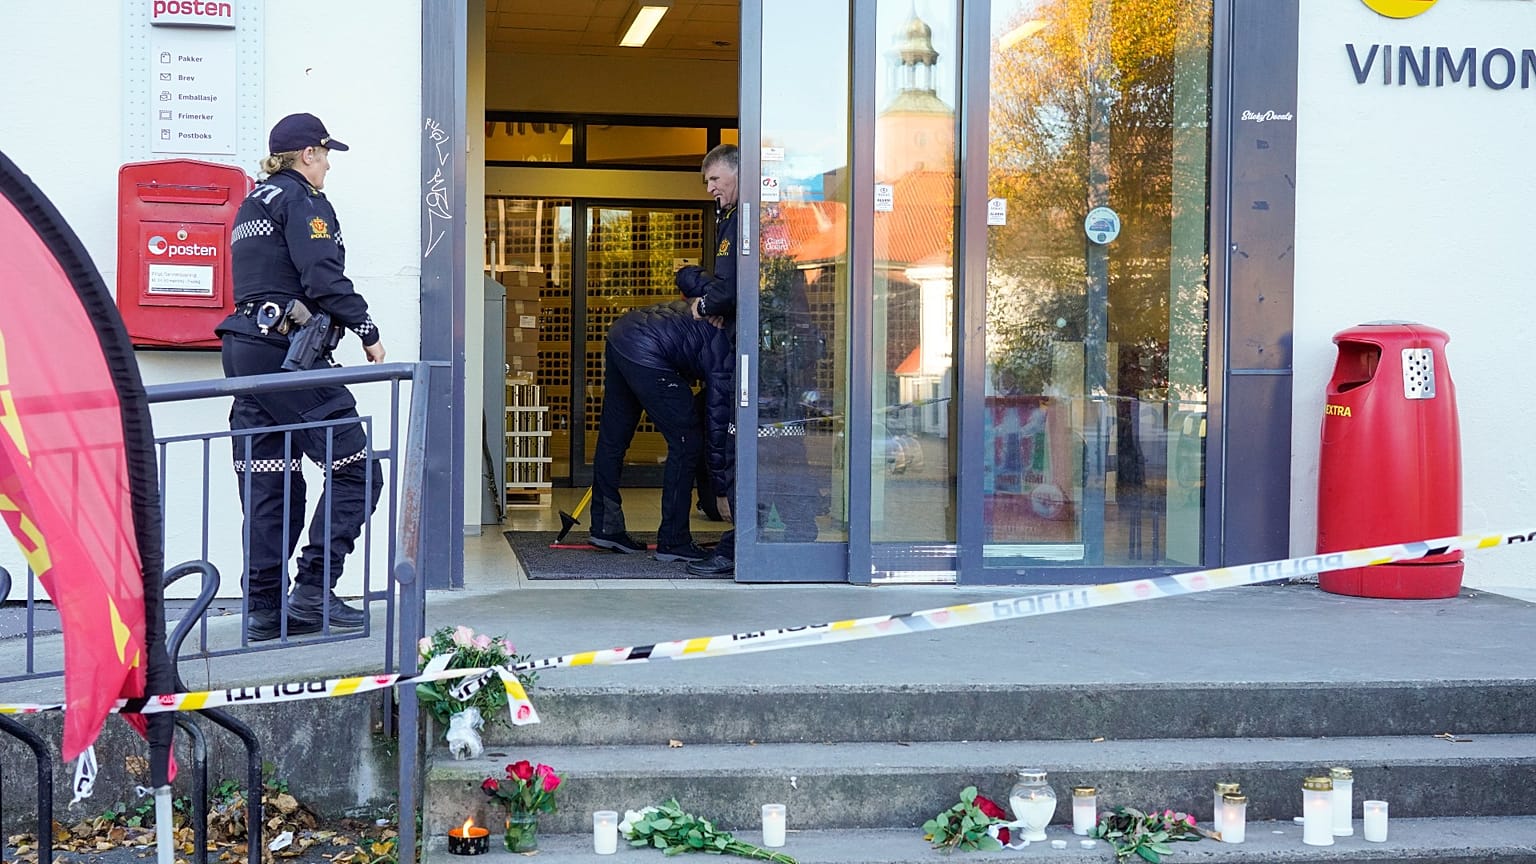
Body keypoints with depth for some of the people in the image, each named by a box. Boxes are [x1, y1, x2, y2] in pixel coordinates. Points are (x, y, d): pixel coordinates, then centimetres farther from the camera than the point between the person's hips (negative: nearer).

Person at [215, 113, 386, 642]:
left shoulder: (252, 205, 23)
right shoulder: (301, 198, -4)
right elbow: (324, 277, -15)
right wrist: (368, 332, -8)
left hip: (243, 348, 9)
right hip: (286, 350, -9)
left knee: (269, 487, 8)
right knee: (356, 472, -4)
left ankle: (264, 609, 7)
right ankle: (313, 591, -9)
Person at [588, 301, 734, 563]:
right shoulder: (725, 344, -4)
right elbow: (718, 412, -3)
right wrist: (720, 476, 3)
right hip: (646, 351, -10)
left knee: (612, 439, 17)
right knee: (686, 441, -1)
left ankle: (604, 528, 28)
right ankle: (673, 542, 3)